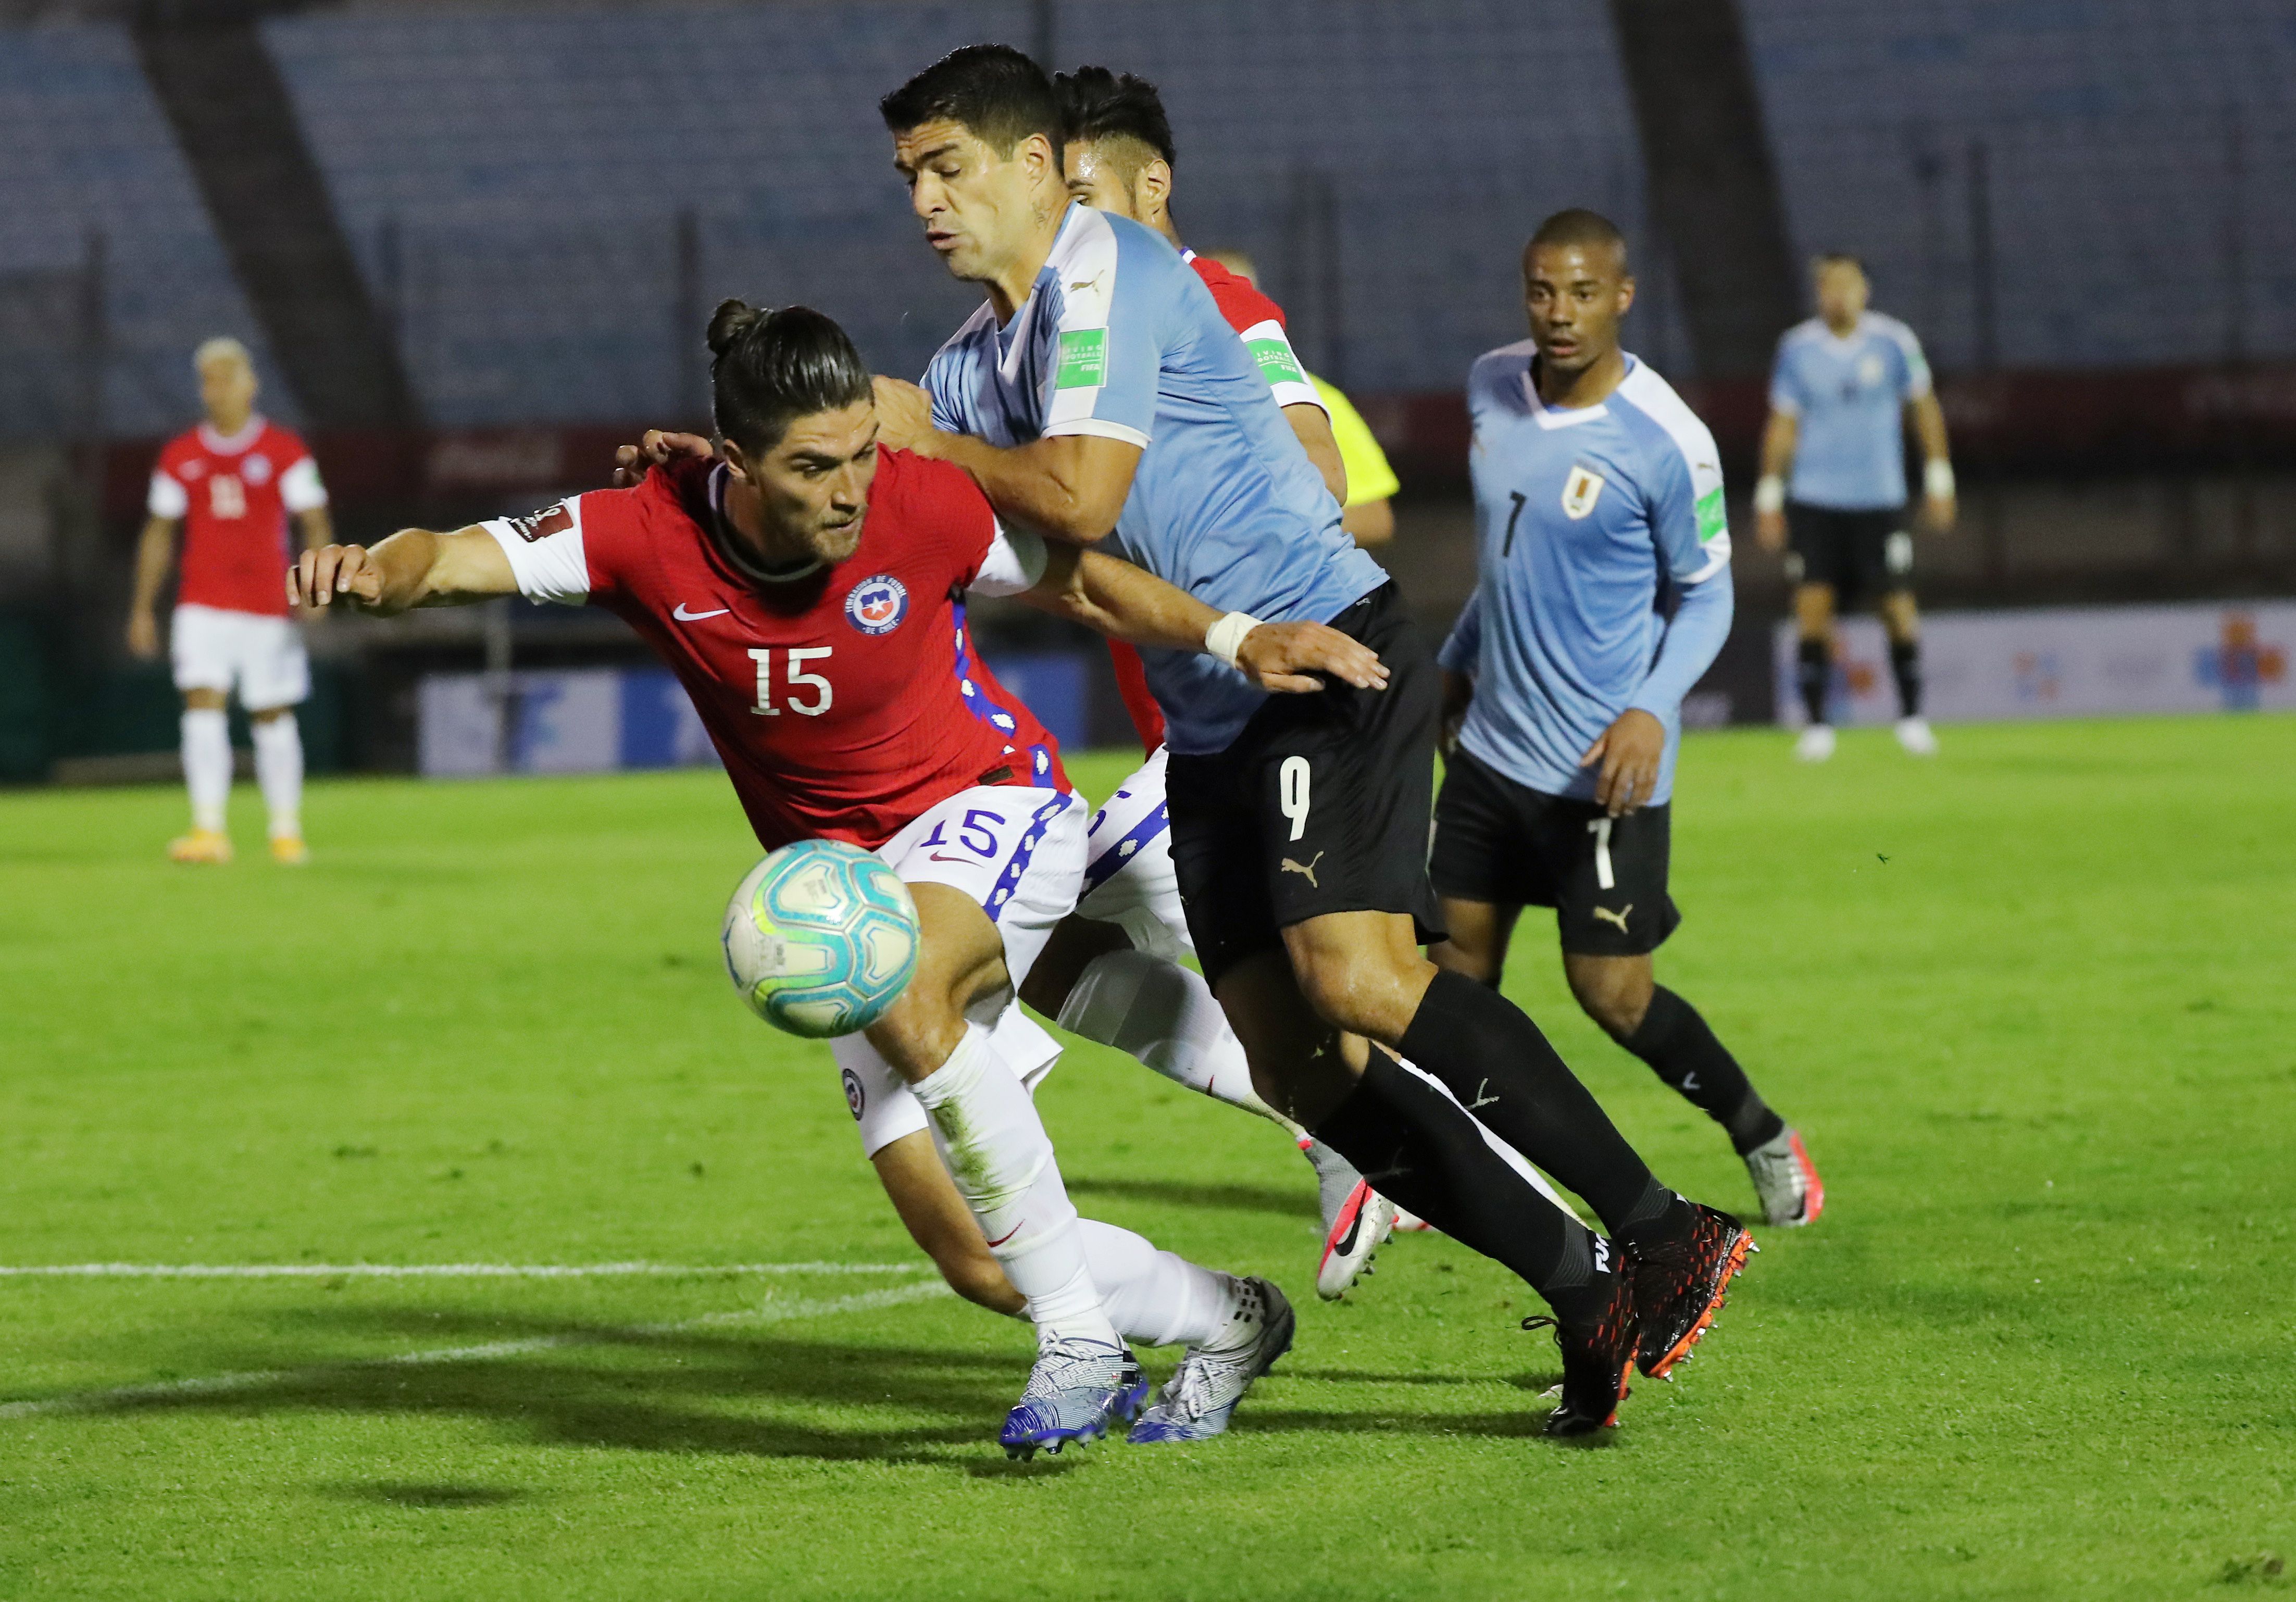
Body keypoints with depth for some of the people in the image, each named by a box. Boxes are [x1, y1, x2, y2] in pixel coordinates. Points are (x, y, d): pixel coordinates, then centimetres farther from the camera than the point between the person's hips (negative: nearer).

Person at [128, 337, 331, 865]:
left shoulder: (285, 451, 1)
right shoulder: (180, 457, 8)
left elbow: (315, 524, -1)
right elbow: (158, 534, 14)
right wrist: (143, 608, 10)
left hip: (269, 606, -1)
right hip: (203, 605, 1)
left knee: (274, 717, 5)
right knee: (203, 707, -14)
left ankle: (287, 832, 17)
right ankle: (209, 830, -20)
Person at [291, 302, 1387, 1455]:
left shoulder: (921, 506, -20)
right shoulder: (650, 536, -18)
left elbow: (1076, 582, -2)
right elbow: (456, 558, -26)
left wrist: (1237, 641, -10)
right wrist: (377, 571, -48)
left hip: (993, 811, -3)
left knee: (902, 990, -38)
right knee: (962, 1242, -7)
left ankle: (1075, 1333, -27)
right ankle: (1223, 1320, 19)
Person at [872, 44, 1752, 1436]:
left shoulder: (1107, 274, -8)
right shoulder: (982, 353, 20)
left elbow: (1080, 493, -19)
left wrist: (924, 437, -4)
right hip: (1213, 722, 9)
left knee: (1356, 980, -25)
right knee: (1290, 1058, -4)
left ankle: (1661, 1233, -20)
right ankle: (1589, 1292, -2)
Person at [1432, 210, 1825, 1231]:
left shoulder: (1666, 444, -18)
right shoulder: (1492, 390, 1)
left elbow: (1706, 597, -7)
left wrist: (1653, 708, -22)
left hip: (1605, 766, -6)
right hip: (1492, 745, 6)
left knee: (1613, 994, -2)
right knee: (1462, 956, 7)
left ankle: (1764, 1140, 19)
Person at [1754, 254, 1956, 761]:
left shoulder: (1893, 342, 0)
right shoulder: (1797, 348, 2)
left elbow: (1924, 408, 9)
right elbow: (1782, 424, 8)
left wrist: (1938, 479, 7)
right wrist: (1769, 495, 6)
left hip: (1880, 500, 0)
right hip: (1815, 500, 0)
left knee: (1898, 607, -2)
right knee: (1813, 608, -8)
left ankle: (1911, 716, 16)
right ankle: (1816, 726, 1)